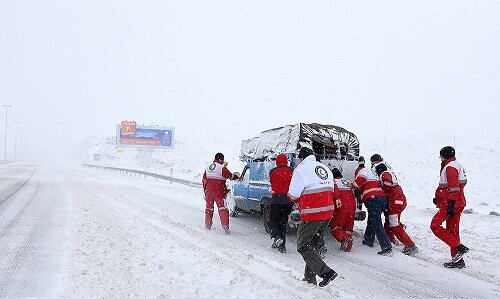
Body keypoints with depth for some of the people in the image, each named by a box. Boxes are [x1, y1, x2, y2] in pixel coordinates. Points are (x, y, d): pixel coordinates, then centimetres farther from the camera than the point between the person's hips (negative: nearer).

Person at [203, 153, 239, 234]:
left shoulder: (208, 168, 13)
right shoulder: (221, 168, -10)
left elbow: (204, 180, 16)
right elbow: (230, 176, -7)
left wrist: (205, 191, 23)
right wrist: (237, 176, 14)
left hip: (209, 191, 6)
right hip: (219, 192, -6)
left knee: (209, 207, 17)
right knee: (222, 207, -7)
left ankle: (208, 225, 24)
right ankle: (225, 225, -17)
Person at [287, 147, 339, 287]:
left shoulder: (301, 170, -9)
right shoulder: (325, 168, 15)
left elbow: (293, 196, -12)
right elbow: (333, 192, 16)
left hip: (312, 215, -8)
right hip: (328, 213, 8)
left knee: (303, 247, 4)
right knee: (312, 245, 18)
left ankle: (326, 272, -5)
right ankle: (310, 278, 22)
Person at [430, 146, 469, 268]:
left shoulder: (450, 167, -14)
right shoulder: (456, 164, 19)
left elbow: (454, 188, -22)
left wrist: (451, 205, -24)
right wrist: (439, 198, 27)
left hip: (451, 203, -10)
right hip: (458, 203, 10)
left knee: (435, 225, -8)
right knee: (452, 230, 12)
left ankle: (459, 247, -13)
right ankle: (458, 260, 15)